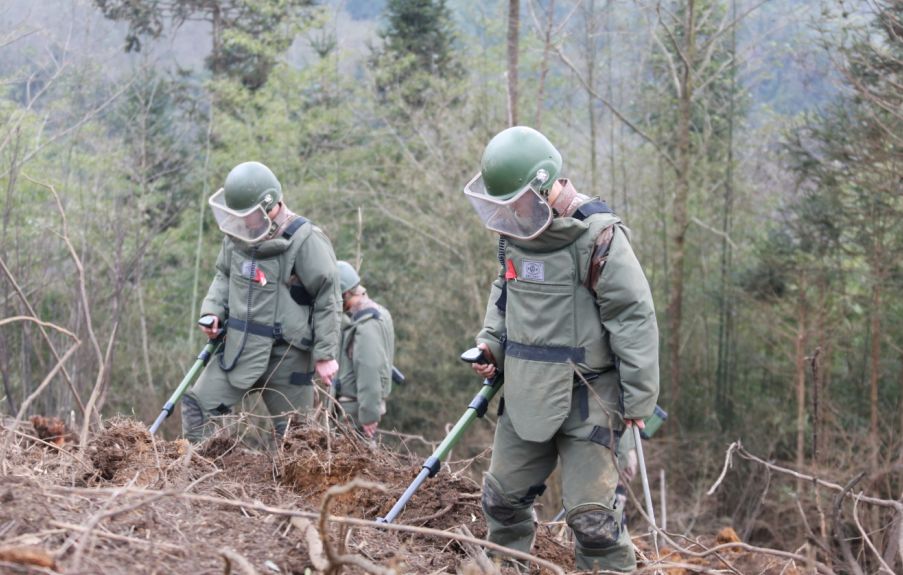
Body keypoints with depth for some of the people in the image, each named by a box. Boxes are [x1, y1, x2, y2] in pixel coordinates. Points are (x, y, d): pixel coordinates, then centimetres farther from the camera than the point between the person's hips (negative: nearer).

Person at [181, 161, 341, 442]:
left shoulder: (306, 241, -15)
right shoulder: (238, 234, 3)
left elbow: (327, 301, -12)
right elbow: (224, 276, 19)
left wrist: (325, 355, -12)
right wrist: (213, 310, -1)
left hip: (285, 356, -5)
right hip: (240, 349, 6)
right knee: (198, 405, -1)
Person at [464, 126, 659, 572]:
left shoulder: (597, 237, -18)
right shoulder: (514, 232, 5)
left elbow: (633, 318, -16)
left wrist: (638, 399, -15)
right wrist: (491, 343, 5)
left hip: (586, 398, -7)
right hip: (526, 393, 7)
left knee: (591, 512, -7)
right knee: (503, 496, 16)